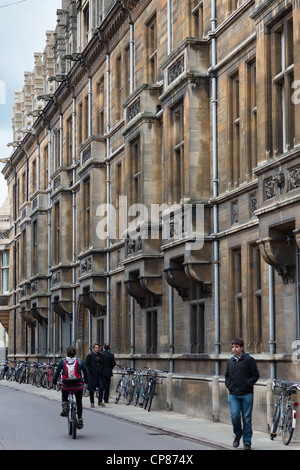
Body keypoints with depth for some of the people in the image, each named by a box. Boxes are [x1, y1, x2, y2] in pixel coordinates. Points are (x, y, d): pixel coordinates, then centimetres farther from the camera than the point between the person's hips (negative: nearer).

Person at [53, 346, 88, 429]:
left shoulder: (63, 361, 2)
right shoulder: (79, 361, 4)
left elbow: (57, 371, 3)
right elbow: (85, 371, 10)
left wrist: (54, 382, 15)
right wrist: (86, 381, 25)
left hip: (66, 385, 0)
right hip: (78, 385, 0)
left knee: (64, 397, 32)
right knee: (79, 402, 19)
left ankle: (64, 409, 8)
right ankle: (80, 420, 20)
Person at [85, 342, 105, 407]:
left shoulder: (100, 355, 10)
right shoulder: (90, 355, -4)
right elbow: (86, 364, -5)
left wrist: (101, 371, 5)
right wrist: (91, 371, -12)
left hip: (99, 374, 4)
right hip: (92, 374, -4)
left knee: (101, 387, -6)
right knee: (92, 389, 2)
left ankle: (100, 402, 5)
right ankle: (92, 403, 11)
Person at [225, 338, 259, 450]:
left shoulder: (249, 360, -2)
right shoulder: (230, 361, 12)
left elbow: (256, 375, -1)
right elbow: (227, 375, 23)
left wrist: (247, 384, -10)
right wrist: (228, 385, 7)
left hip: (246, 394, -3)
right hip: (233, 394, 3)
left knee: (247, 418, 1)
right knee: (235, 416, -10)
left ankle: (247, 442, 10)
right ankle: (238, 434, 17)